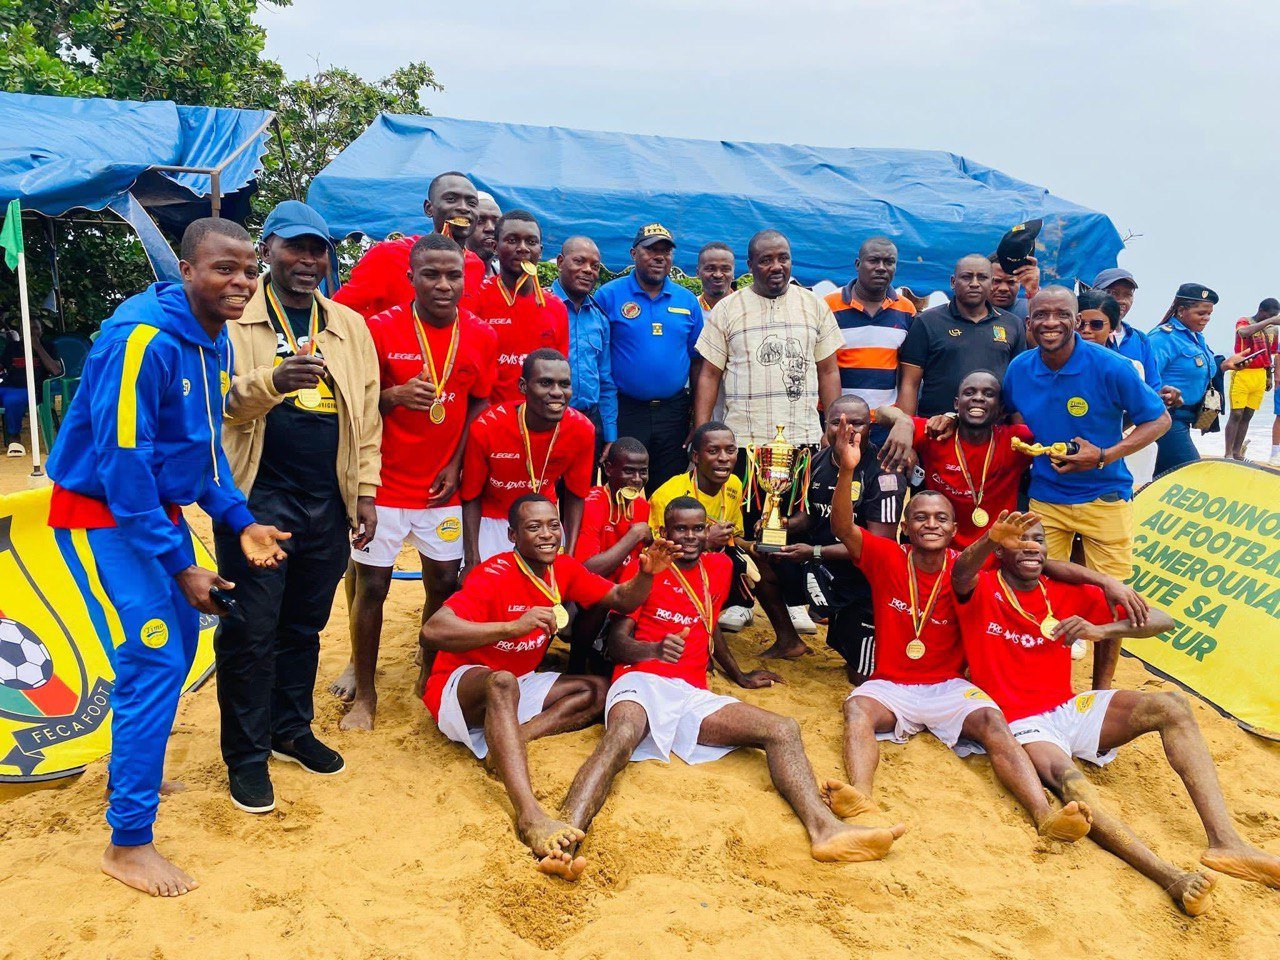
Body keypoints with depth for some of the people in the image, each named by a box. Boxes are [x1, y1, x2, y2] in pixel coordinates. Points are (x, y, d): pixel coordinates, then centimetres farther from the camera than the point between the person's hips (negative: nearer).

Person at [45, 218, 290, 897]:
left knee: (177, 643, 17)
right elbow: (122, 462, -25)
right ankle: (128, 841, 3)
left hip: (159, 505, 9)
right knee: (156, 657, -10)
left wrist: (239, 521, 3)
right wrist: (181, 566, -22)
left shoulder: (214, 341, 3)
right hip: (106, 511, -9)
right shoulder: (142, 339, -24)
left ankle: (128, 771, 40)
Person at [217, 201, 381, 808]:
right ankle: (246, 755, 17)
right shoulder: (234, 317, -1)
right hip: (257, 498, -4)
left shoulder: (350, 325, 11)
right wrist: (272, 381, -27)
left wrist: (365, 491, 7)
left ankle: (292, 729, 32)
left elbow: (367, 415, 12)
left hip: (328, 503, 4)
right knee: (252, 629, 2)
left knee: (305, 624, 14)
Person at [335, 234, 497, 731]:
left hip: (443, 485, 2)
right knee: (370, 585, 3)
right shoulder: (380, 328, -8)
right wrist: (393, 397, -22)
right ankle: (365, 692, 18)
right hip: (385, 483, -2)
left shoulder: (481, 336, 0)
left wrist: (456, 464, 0)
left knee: (443, 582, 6)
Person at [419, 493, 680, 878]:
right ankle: (529, 815, -53)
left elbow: (622, 600, 5)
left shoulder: (564, 570, -1)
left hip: (518, 685, 8)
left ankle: (507, 740, -22)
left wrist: (646, 574, -17)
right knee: (502, 682, -39)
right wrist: (513, 627, -41)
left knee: (598, 690, -4)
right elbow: (432, 631, -33)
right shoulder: (494, 575, -22)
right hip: (461, 686, -8)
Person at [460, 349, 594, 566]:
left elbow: (575, 495, -5)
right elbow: (471, 496, -14)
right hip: (491, 518, -2)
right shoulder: (485, 428, -27)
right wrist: (472, 559, -18)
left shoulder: (582, 430, -20)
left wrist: (570, 556, -11)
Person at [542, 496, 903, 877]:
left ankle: (824, 828, -37)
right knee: (621, 736, -39)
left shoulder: (718, 567, 20)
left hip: (693, 694, 5)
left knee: (783, 729, -17)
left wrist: (740, 678, 46)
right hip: (641, 680, -5)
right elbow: (616, 641, -1)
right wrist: (655, 649, -22)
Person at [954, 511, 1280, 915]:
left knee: (1172, 705, -18)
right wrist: (990, 539, -51)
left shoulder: (1067, 593, 9)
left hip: (1070, 708, 5)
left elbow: (1162, 620, 2)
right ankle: (1171, 878, -49)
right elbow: (960, 574, -29)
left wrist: (1101, 630, -18)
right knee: (1065, 775, -36)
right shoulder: (981, 589, -1)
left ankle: (1225, 840, -29)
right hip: (1020, 721, -5)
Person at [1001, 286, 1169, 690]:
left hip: (1104, 498, -2)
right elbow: (1008, 416, 18)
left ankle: (1101, 690, 23)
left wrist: (1105, 456, -18)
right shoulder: (1018, 369, -2)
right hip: (1044, 498, 3)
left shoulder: (1110, 366, -13)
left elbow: (1158, 420, -6)